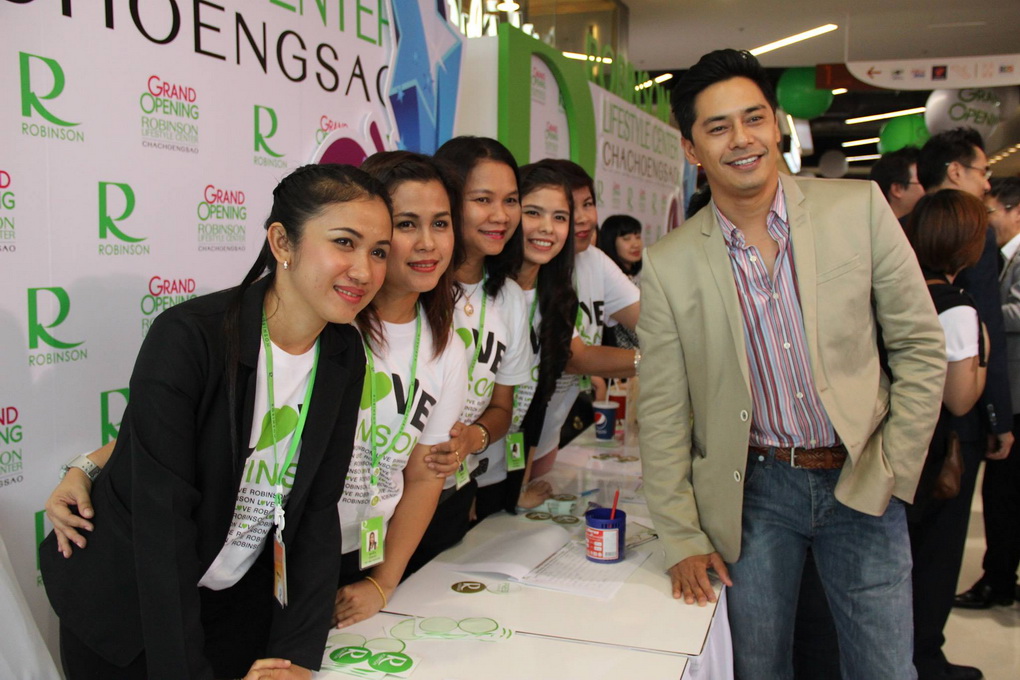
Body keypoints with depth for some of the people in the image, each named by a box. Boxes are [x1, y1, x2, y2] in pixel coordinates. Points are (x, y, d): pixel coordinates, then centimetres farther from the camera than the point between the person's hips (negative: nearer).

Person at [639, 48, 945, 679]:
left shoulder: (859, 208, -5)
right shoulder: (669, 264, -6)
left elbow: (921, 348, 1)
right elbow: (662, 412, -1)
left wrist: (894, 472, -3)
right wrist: (683, 539, -2)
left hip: (861, 485, 1)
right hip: (752, 490, 0)